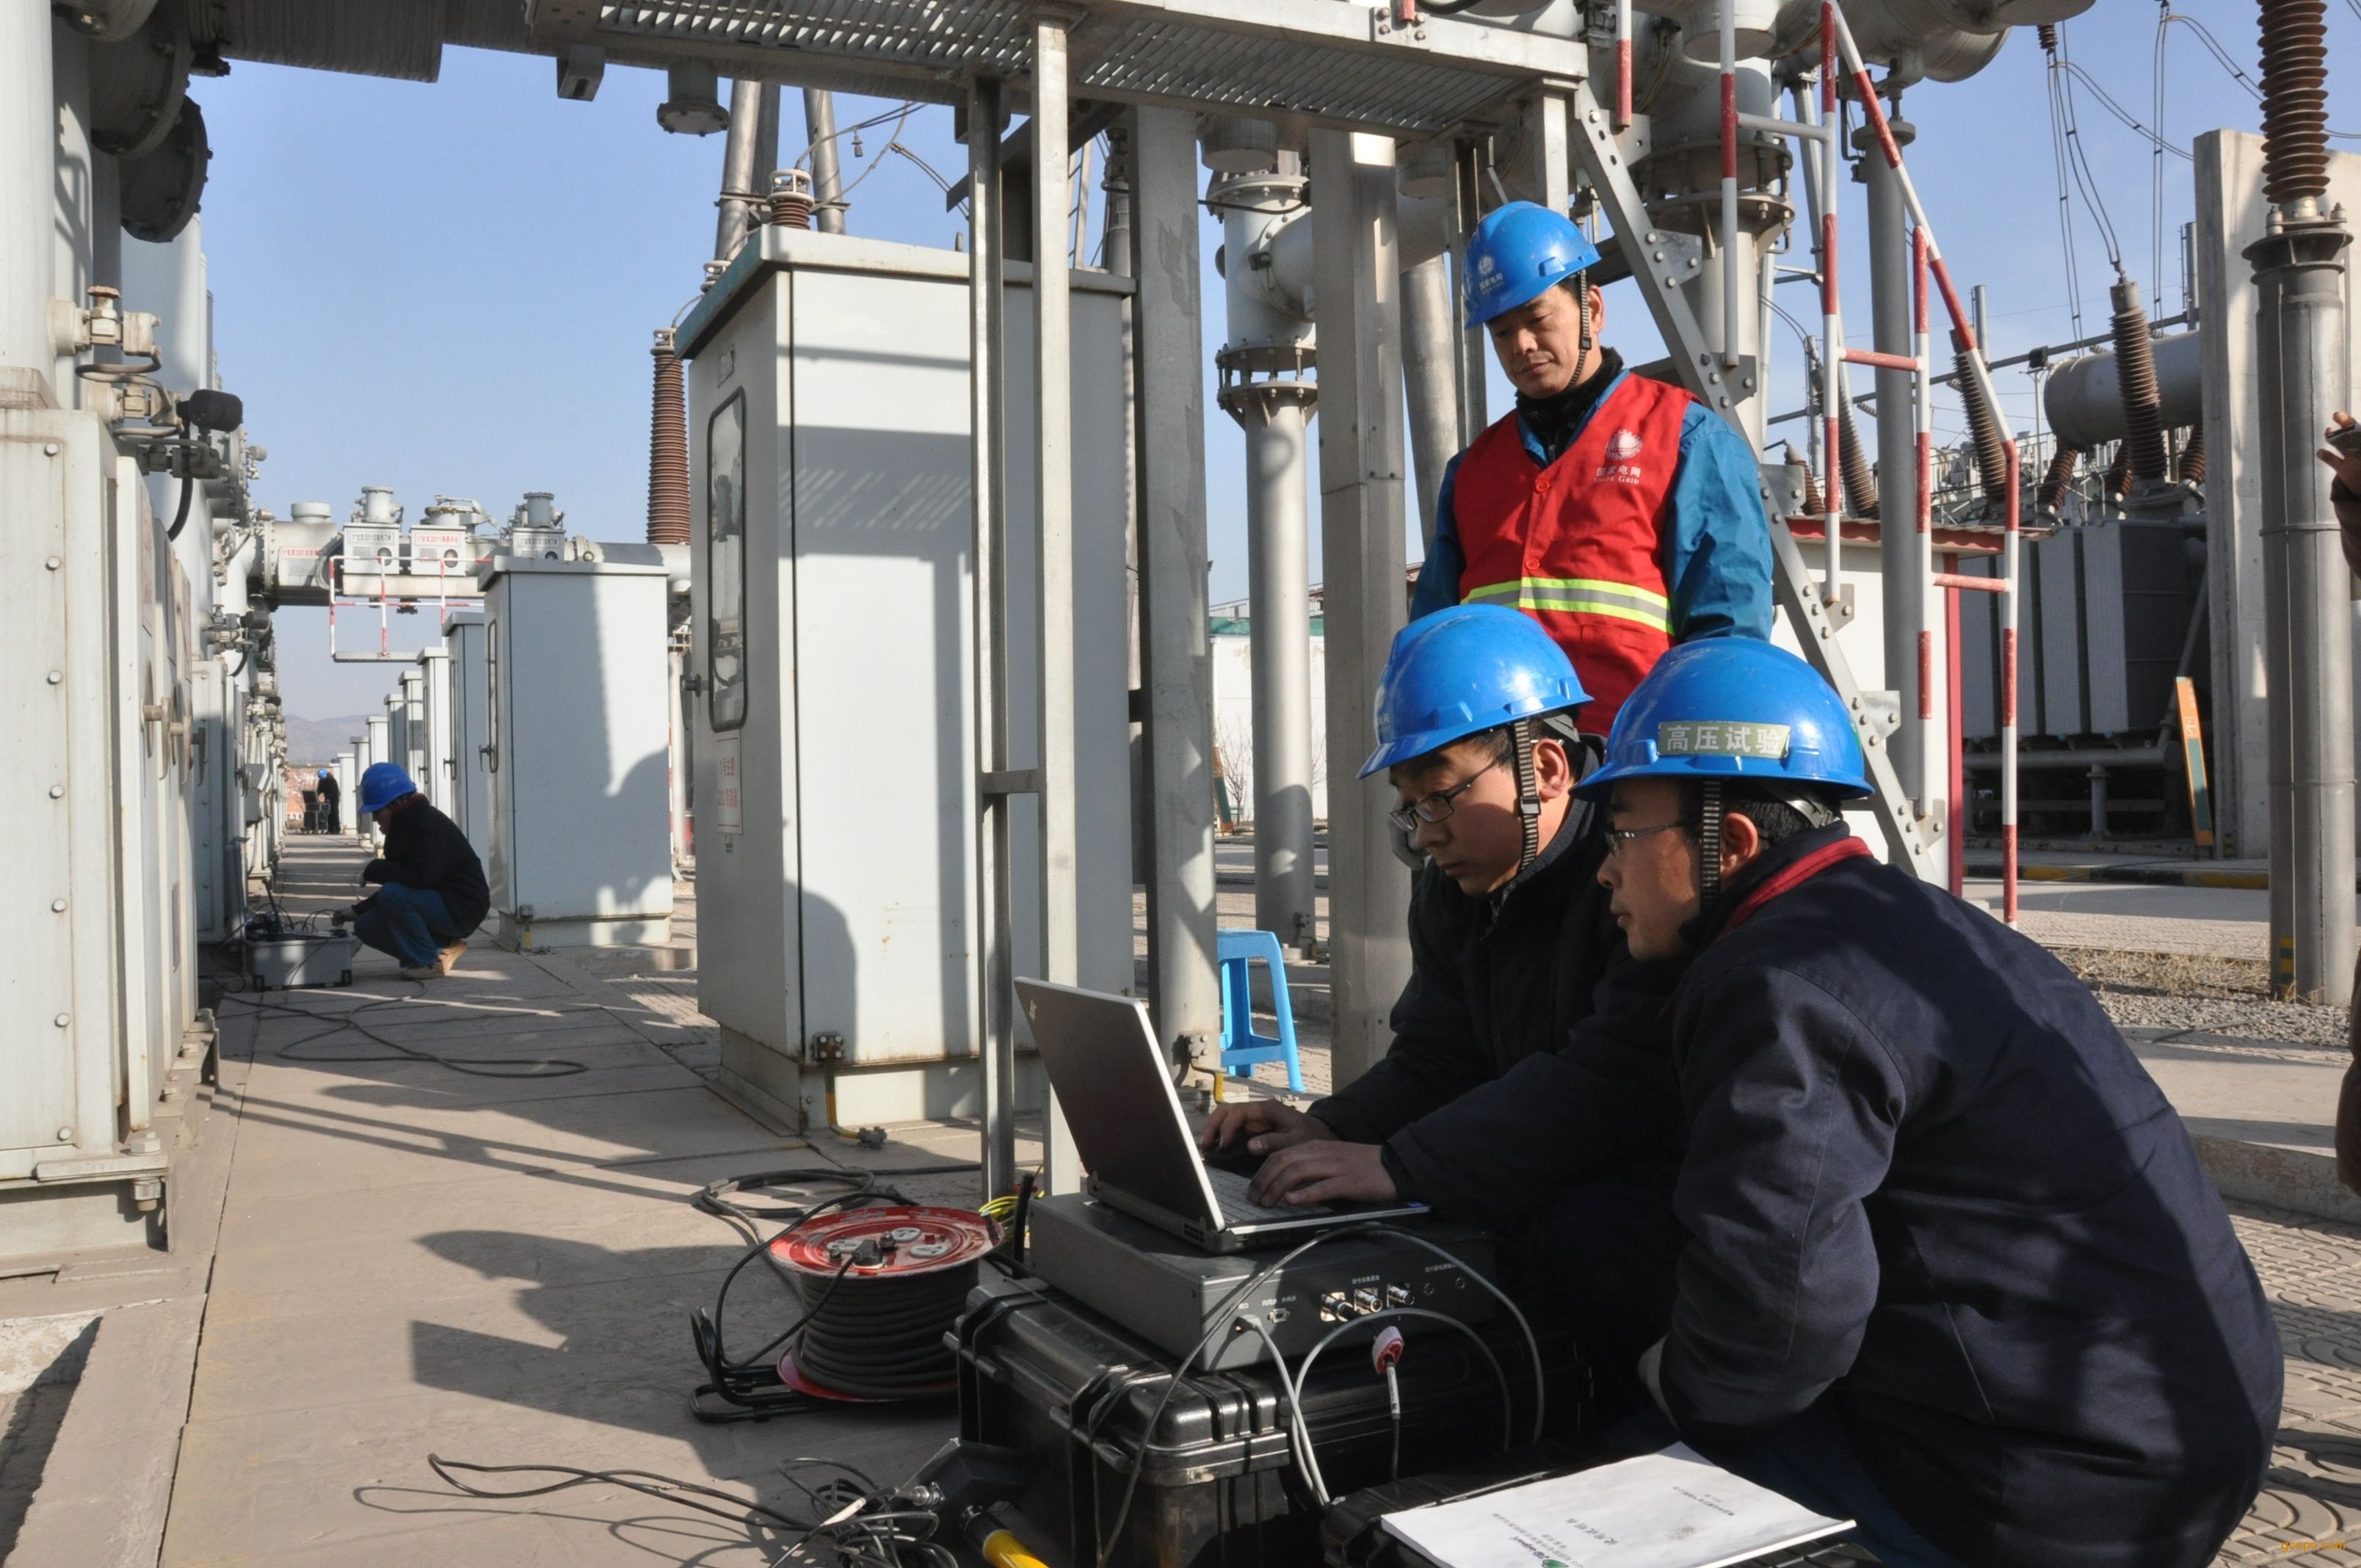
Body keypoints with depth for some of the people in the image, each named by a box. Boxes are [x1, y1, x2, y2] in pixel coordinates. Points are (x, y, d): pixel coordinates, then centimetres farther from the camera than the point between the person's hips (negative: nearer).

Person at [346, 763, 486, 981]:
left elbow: (420, 877, -30)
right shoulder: (403, 827, 13)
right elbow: (399, 881, 19)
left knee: (392, 895, -29)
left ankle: (428, 962, -15)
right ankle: (440, 949, 6)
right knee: (365, 926, 1)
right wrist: (357, 911, 12)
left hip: (461, 909, -10)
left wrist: (374, 869, -18)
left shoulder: (431, 825, -18)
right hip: (435, 904, 10)